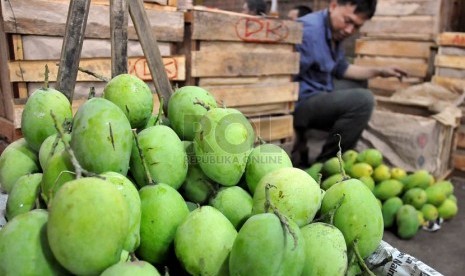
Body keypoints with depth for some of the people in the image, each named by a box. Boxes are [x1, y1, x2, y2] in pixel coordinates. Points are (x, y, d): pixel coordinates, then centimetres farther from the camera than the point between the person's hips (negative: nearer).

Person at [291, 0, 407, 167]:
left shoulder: (335, 32, 8)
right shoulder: (310, 29, -22)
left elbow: (341, 69, 22)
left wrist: (379, 71, 14)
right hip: (300, 102, -10)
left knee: (358, 85, 27)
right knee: (363, 99, -23)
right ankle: (323, 165, -9)